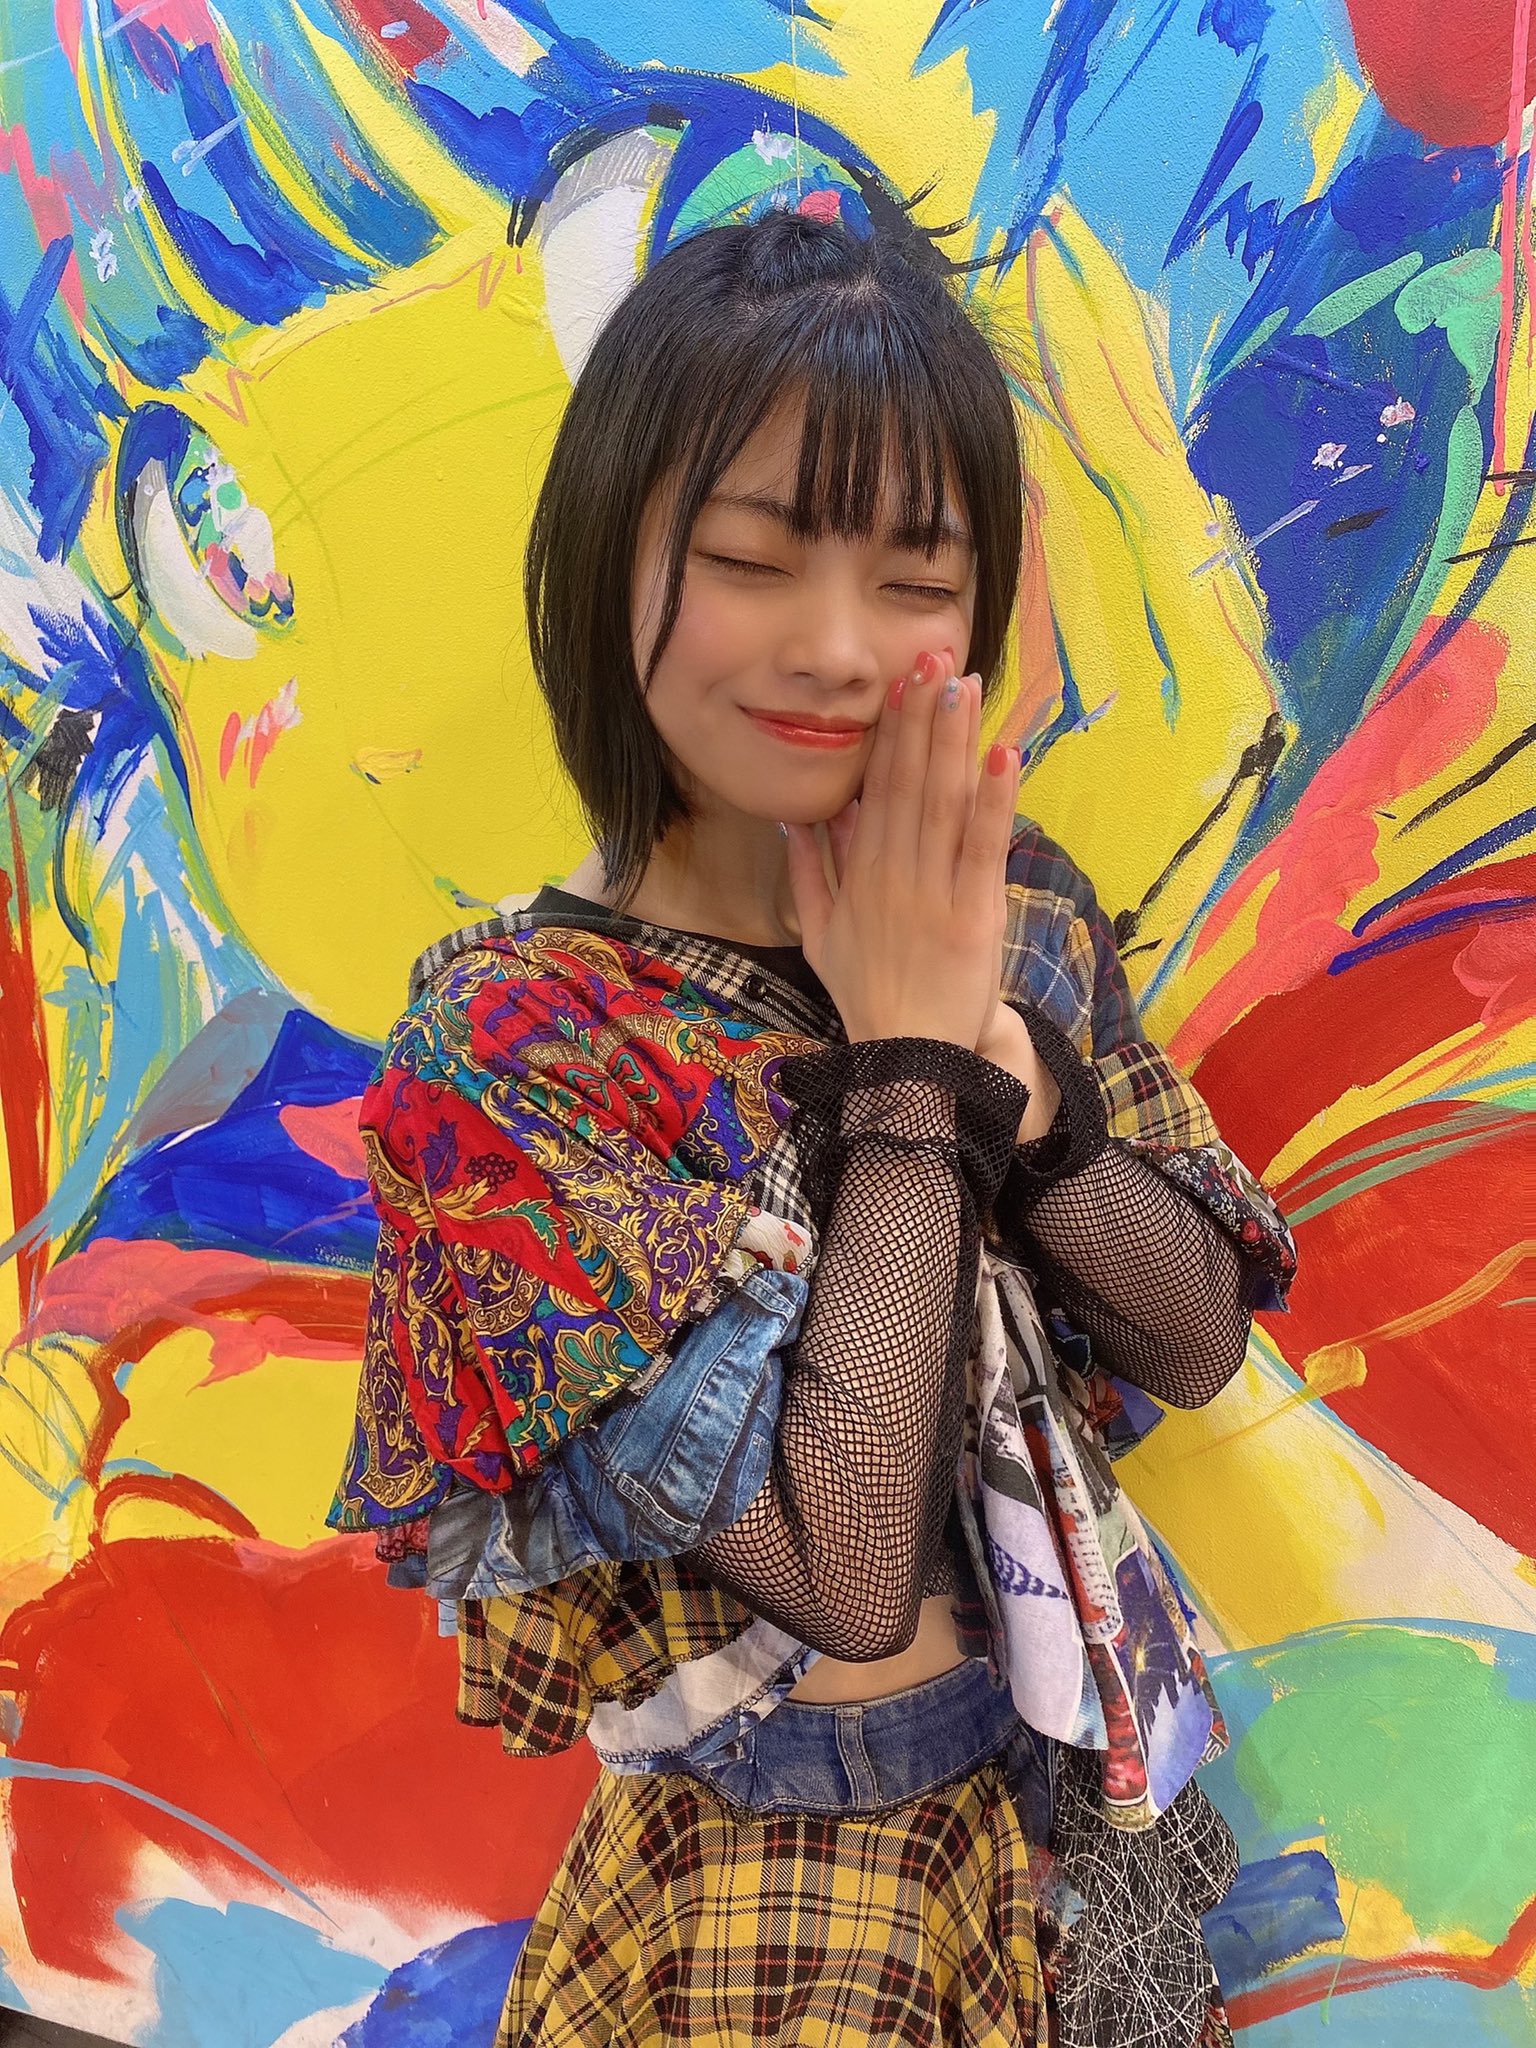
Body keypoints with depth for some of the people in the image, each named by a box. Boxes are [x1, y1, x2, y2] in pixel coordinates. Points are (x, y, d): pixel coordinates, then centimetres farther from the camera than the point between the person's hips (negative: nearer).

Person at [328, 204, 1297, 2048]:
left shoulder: (1012, 910, -9)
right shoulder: (505, 1047, -24)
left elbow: (1200, 1341, -6)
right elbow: (847, 1577, -27)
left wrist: (1005, 1057, -21)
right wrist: (905, 1060, -25)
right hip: (802, 1854, -5)